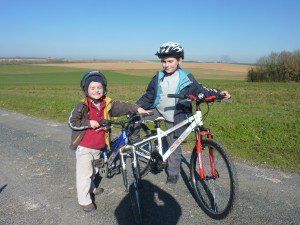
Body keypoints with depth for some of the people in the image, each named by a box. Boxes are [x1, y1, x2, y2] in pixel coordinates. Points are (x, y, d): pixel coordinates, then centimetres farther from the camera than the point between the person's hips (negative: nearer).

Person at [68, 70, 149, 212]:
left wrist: (136, 108, -19)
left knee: (93, 170, 26)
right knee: (84, 174, 3)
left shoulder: (107, 104, -2)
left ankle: (91, 187, 50)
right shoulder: (83, 106, -14)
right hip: (84, 147, -5)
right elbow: (72, 122, -13)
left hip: (99, 147, 5)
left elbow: (121, 107, -7)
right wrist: (88, 123, -22)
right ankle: (84, 200, 18)